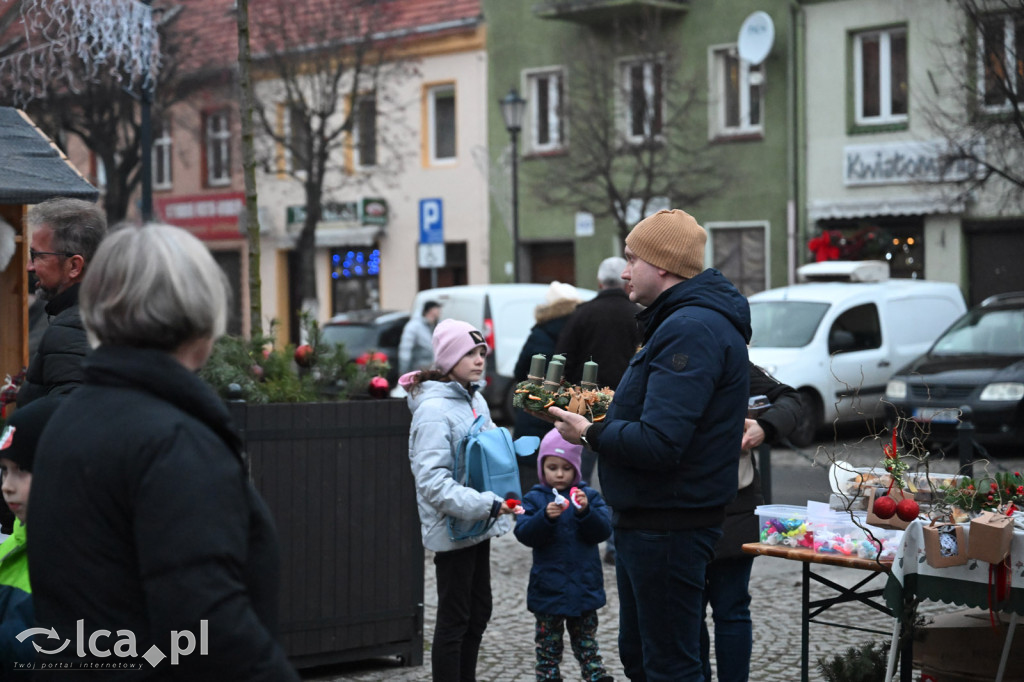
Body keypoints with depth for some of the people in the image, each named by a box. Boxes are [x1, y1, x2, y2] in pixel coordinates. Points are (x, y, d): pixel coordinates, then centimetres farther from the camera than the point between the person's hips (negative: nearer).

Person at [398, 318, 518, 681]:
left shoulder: (475, 399, 8)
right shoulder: (434, 409, -18)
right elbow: (432, 481, -24)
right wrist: (485, 505, -27)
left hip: (477, 524, 9)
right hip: (453, 527, -9)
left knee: (479, 613, 17)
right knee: (454, 620, 0)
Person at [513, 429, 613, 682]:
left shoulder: (589, 496, 1)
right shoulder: (534, 499, -2)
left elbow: (603, 530, -7)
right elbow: (524, 534, -13)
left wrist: (586, 511, -24)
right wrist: (546, 516, -29)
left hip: (584, 589, 1)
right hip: (548, 591, -1)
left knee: (587, 643, 14)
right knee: (548, 646, 8)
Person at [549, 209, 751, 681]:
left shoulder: (691, 330, -21)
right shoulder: (682, 319, 16)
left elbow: (658, 444, -29)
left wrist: (590, 434, -14)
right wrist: (605, 414, 8)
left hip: (667, 529, -11)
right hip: (645, 518, 11)